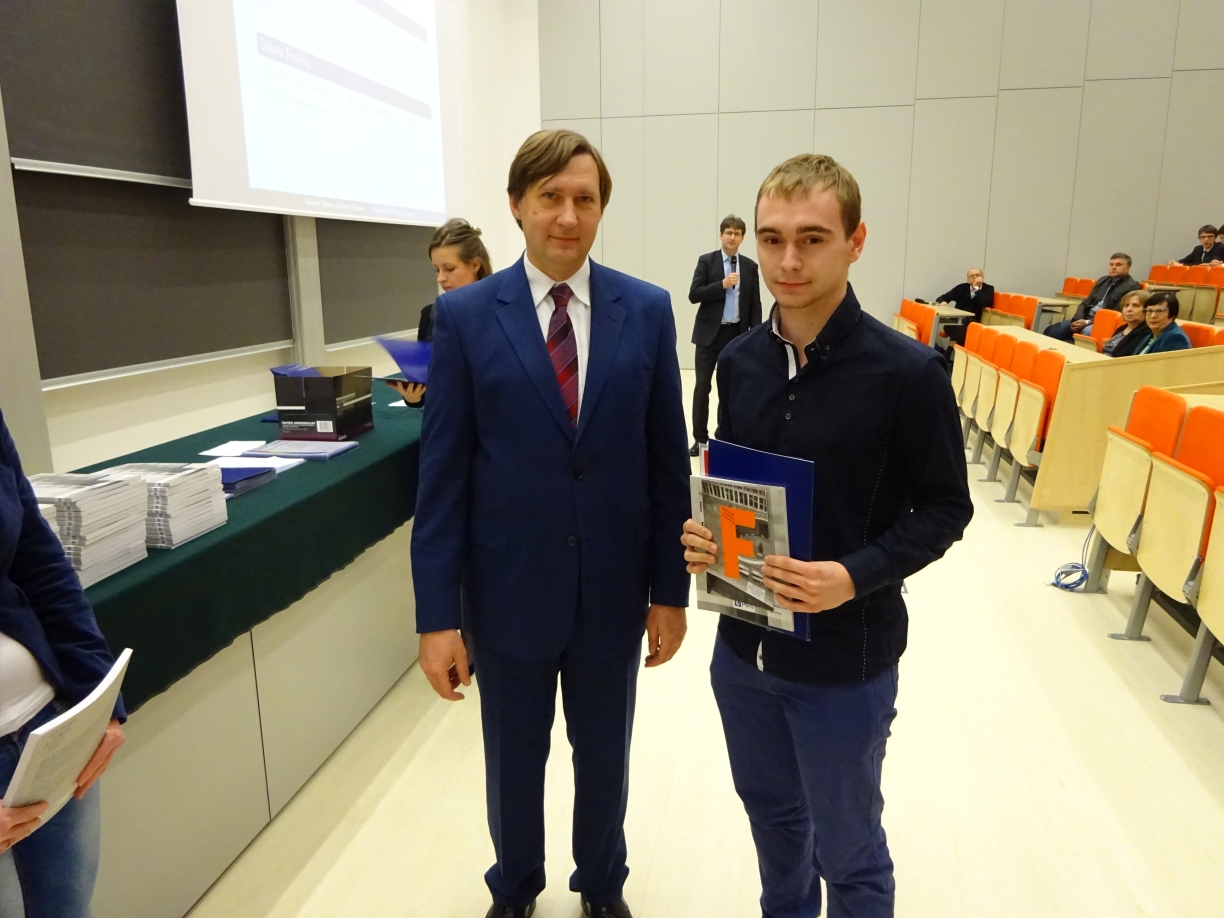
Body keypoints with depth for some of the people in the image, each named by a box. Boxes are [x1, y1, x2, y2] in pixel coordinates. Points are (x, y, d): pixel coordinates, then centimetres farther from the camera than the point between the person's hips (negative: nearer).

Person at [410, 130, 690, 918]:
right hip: (510, 588, 0)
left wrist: (671, 588, 0)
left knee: (605, 755, 21)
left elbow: (668, 460, -1)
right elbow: (443, 473, -7)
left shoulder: (647, 310, -3)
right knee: (514, 762, 20)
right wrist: (437, 614, -8)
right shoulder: (465, 314, -7)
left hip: (613, 589, 1)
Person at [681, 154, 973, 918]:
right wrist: (705, 531, -11)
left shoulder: (908, 372, -16)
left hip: (845, 656, -4)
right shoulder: (739, 362, -1)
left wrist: (854, 576, -25)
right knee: (771, 815, 26)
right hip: (743, 643, 5)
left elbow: (944, 508, -10)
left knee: (848, 851, 16)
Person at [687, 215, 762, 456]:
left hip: (737, 334, 2)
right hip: (710, 333, -2)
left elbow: (755, 304, 6)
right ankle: (700, 438, 9)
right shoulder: (706, 261, -1)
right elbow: (694, 295, -9)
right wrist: (722, 284, -18)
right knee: (703, 386, 0)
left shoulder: (750, 266, 6)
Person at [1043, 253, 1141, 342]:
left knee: (1085, 332, -39)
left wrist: (1088, 322, -18)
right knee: (1050, 331, -8)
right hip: (1086, 319, 7)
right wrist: (1077, 320, -3)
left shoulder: (1132, 286, -4)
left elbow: (1117, 313, -12)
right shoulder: (1102, 280, 19)